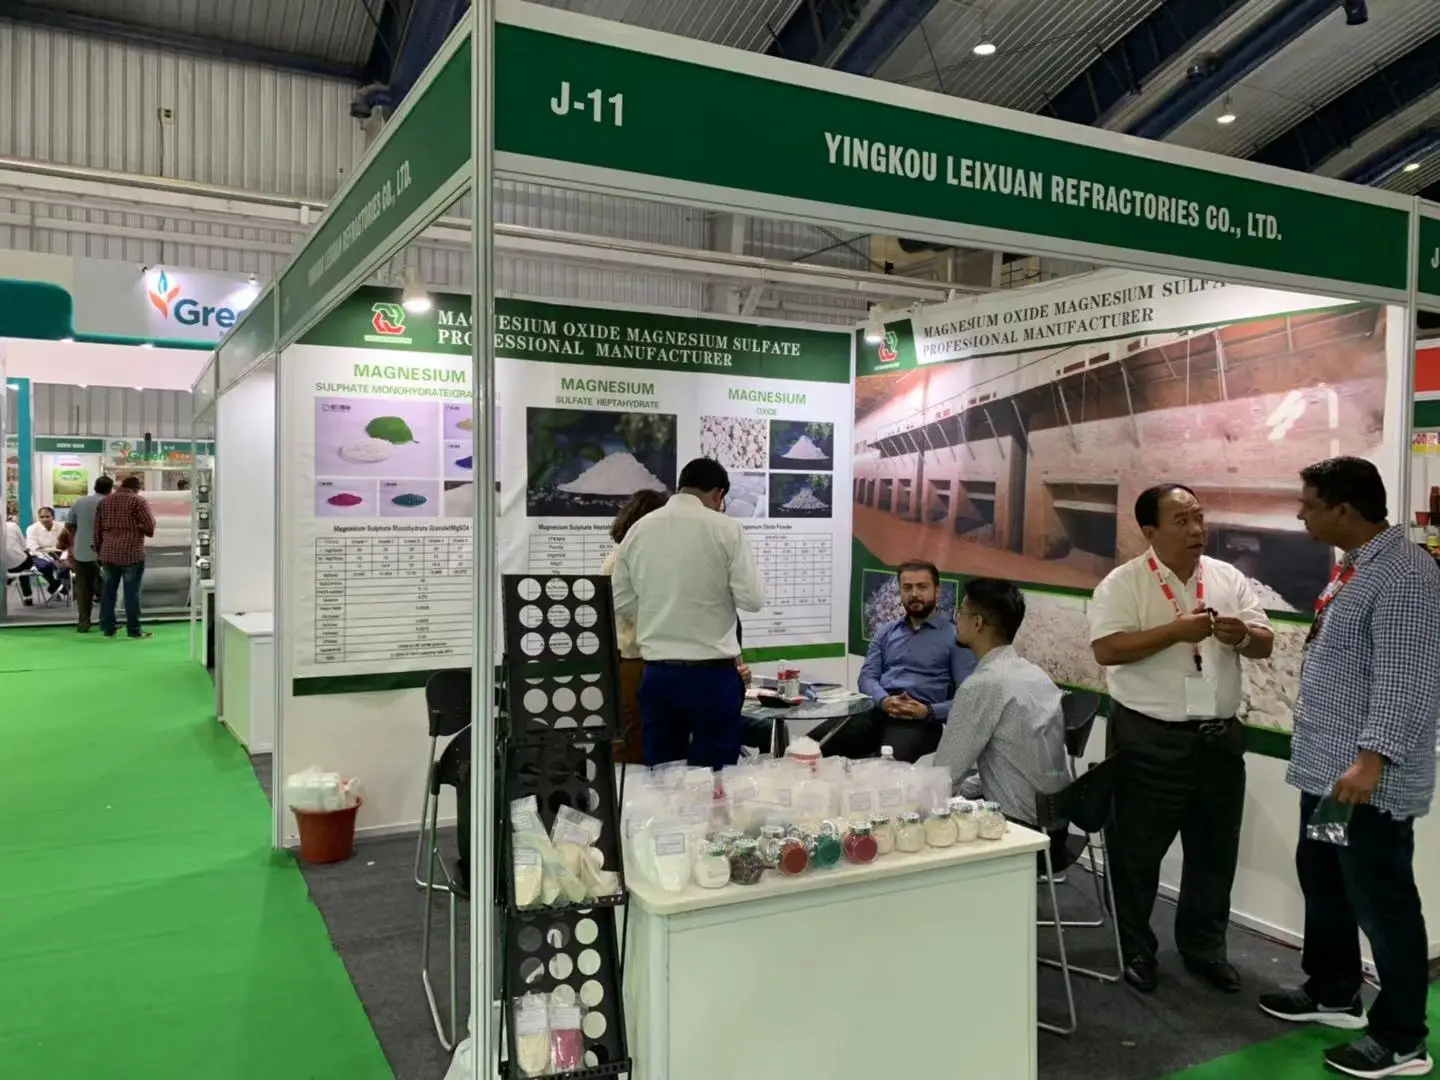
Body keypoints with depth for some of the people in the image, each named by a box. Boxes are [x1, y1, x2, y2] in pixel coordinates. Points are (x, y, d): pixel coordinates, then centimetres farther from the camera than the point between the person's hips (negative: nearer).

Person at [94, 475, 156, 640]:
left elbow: (97, 529, 15)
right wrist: (137, 527, 14)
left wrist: (98, 550, 23)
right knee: (132, 592, -2)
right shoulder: (138, 500, -5)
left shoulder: (104, 501, 13)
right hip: (132, 553, -5)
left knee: (108, 590, 11)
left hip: (108, 552, 5)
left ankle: (107, 628, 14)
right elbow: (150, 527, -8)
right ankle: (134, 630, 1)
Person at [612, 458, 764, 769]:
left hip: (657, 672, 4)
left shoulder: (638, 530, 4)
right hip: (712, 673, -4)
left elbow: (620, 602, 10)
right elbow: (752, 599, -8)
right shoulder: (725, 528, -7)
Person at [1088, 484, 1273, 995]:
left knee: (1215, 850, 16)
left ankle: (1204, 945, 34)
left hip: (1220, 737, 5)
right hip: (1149, 740, -5)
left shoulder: (1229, 578, 6)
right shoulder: (1123, 584, -10)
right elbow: (1107, 649, -19)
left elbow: (1265, 644, 6)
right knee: (1138, 851, 7)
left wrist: (1242, 635, -16)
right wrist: (1177, 630, -24)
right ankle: (1135, 949, 24)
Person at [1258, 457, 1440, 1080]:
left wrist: (1371, 760, -29)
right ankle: (1332, 993, 39)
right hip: (1326, 767, 10)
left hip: (1369, 779, -10)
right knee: (1322, 882, 22)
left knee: (1380, 902, 2)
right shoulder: (1353, 566, 11)